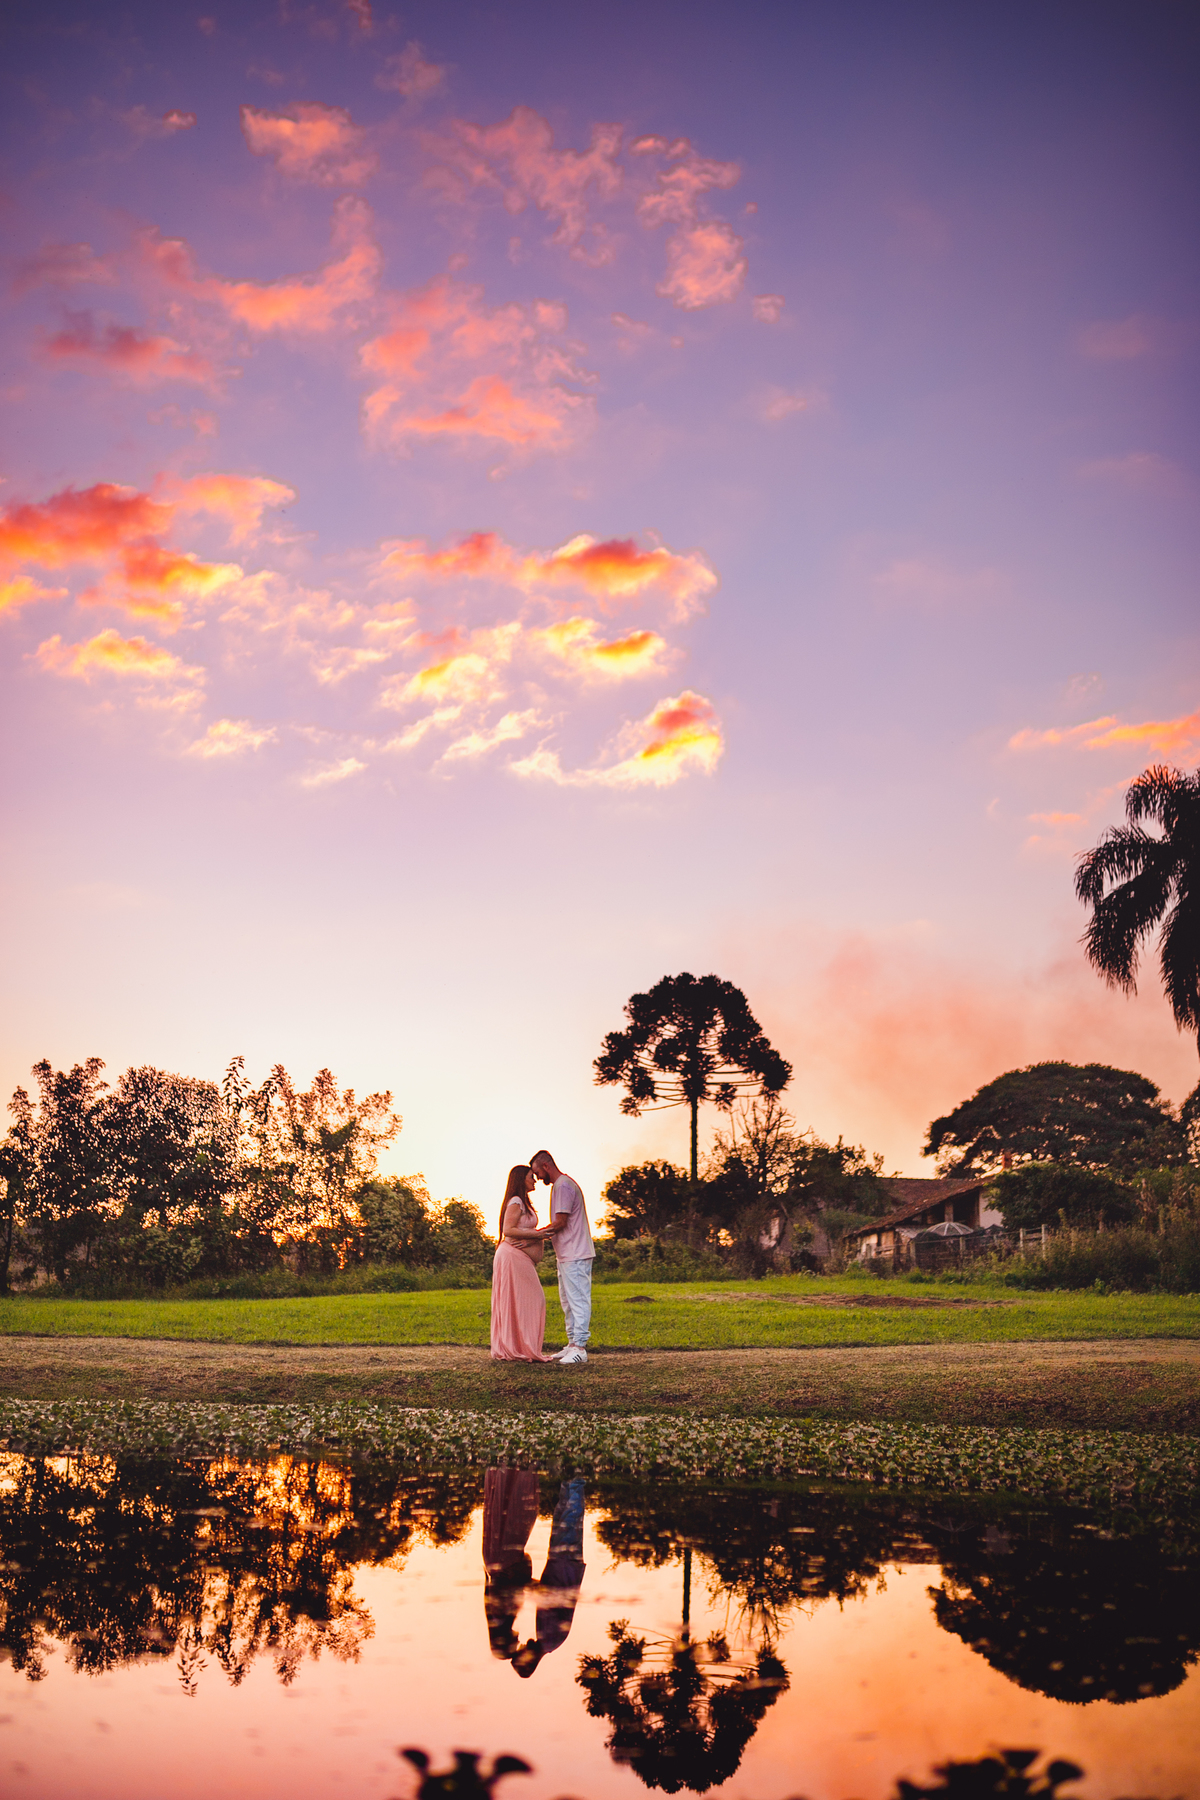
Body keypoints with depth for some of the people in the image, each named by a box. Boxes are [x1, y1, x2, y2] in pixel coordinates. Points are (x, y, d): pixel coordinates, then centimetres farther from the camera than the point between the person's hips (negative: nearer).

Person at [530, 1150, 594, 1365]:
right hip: (568, 1256, 11)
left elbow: (560, 1222, -18)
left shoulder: (563, 1186, -14)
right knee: (569, 1302, 14)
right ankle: (573, 1343, 19)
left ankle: (579, 1347, -9)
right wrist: (542, 1233, 9)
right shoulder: (560, 1184, 18)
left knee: (578, 1301, -9)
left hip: (575, 1256, -11)